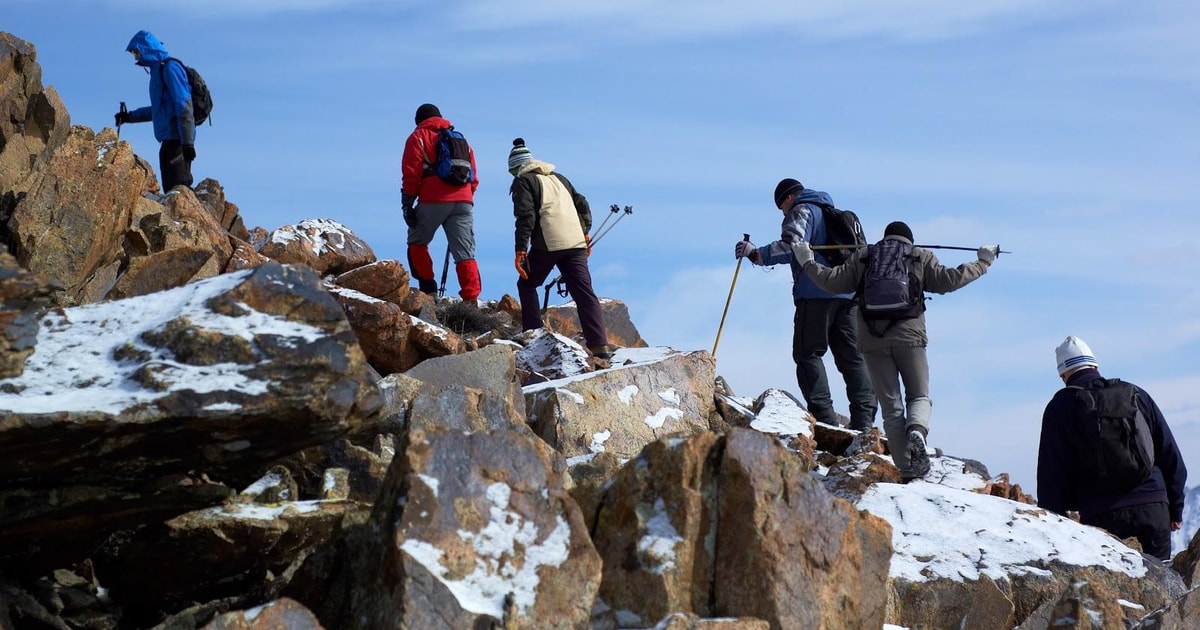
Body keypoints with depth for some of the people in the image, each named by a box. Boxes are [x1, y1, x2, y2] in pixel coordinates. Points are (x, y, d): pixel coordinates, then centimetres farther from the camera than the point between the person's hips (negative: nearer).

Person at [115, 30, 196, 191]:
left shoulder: (170, 68, -9)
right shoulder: (158, 70, 20)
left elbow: (184, 106, -17)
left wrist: (187, 142, -23)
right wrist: (129, 116, 33)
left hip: (177, 139, -10)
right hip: (168, 140, 10)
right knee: (170, 190, 8)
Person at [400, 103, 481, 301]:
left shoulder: (418, 137, 9)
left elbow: (411, 174, -1)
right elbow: (473, 176, 22)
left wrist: (407, 203, -2)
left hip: (433, 201, -4)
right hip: (463, 201, 4)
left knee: (417, 243, 16)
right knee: (465, 253, 0)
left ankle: (428, 289, 6)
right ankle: (471, 298, -12)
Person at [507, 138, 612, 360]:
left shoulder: (523, 181, 7)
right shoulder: (559, 178, 26)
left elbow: (525, 215, -6)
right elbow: (582, 204, 24)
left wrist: (520, 249, -10)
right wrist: (585, 232, 30)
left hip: (547, 244, -5)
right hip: (576, 243, 5)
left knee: (527, 285, 18)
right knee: (584, 292, -3)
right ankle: (600, 345, -17)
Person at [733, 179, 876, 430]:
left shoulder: (801, 211, 2)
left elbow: (792, 246, -15)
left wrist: (756, 254, -14)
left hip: (816, 293, -8)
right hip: (847, 294, 8)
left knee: (808, 353, -4)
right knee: (851, 356, 7)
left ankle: (823, 416, -16)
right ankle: (863, 419, -1)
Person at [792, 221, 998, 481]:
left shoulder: (862, 258, 14)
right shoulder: (921, 258, 10)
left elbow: (833, 281, 10)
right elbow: (948, 280, 1)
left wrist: (808, 263, 26)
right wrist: (982, 262, 12)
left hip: (872, 341, 1)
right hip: (909, 337, -1)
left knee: (891, 406, 5)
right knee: (919, 396, 12)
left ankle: (906, 469, -5)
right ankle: (917, 431, -23)